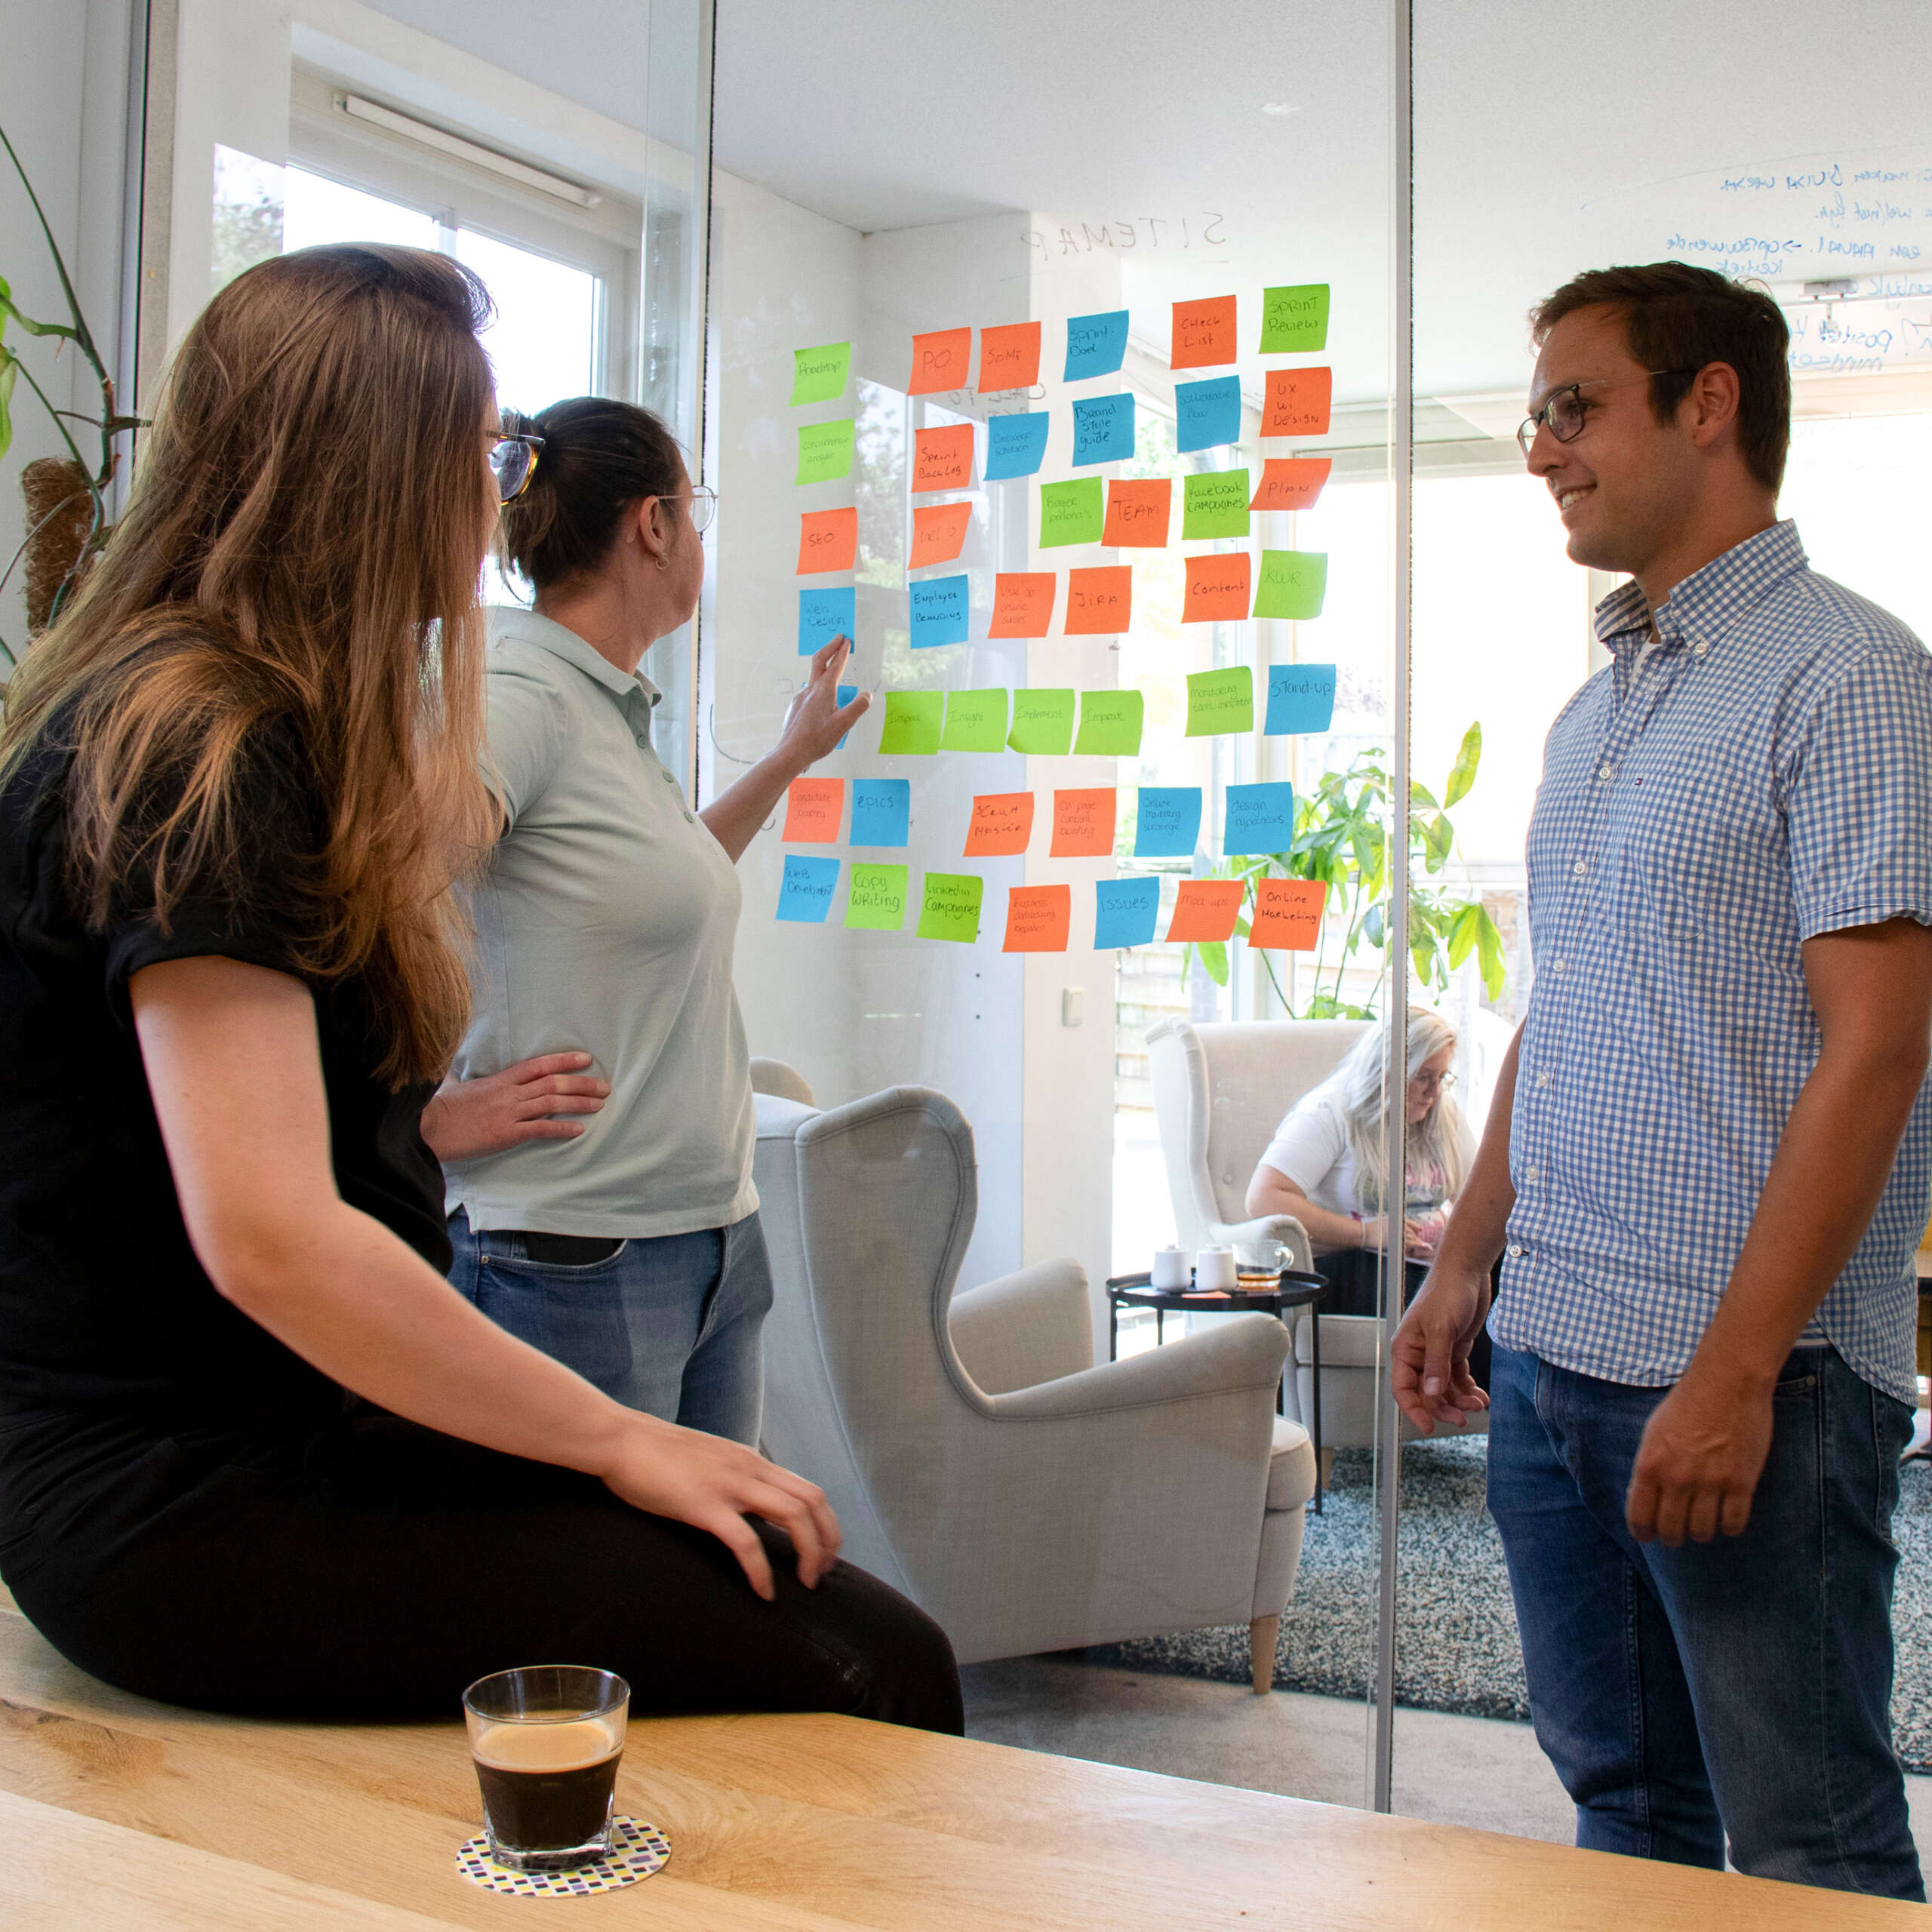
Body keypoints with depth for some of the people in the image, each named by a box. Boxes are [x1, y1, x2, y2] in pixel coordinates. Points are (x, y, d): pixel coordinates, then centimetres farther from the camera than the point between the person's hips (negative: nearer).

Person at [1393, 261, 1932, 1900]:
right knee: (1623, 1800, 17)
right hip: (1551, 1356, 8)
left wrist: (1734, 1373, -20)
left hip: (1750, 1375, -7)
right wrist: (1467, 1262, 15)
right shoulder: (1596, 710, 16)